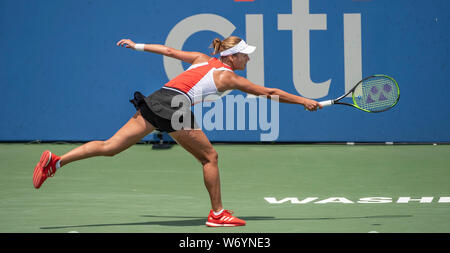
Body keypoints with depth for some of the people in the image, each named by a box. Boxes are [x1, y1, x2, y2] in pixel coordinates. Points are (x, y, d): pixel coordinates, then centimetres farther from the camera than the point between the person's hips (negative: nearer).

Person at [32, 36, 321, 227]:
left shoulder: (202, 59, 23)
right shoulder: (227, 76, 6)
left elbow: (169, 51, 28)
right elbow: (269, 92, 11)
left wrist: (138, 46, 39)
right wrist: (303, 101, 19)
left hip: (155, 100, 7)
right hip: (174, 107, -7)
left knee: (110, 147, 3)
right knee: (210, 157, 9)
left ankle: (56, 160, -7)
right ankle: (217, 214, 12)